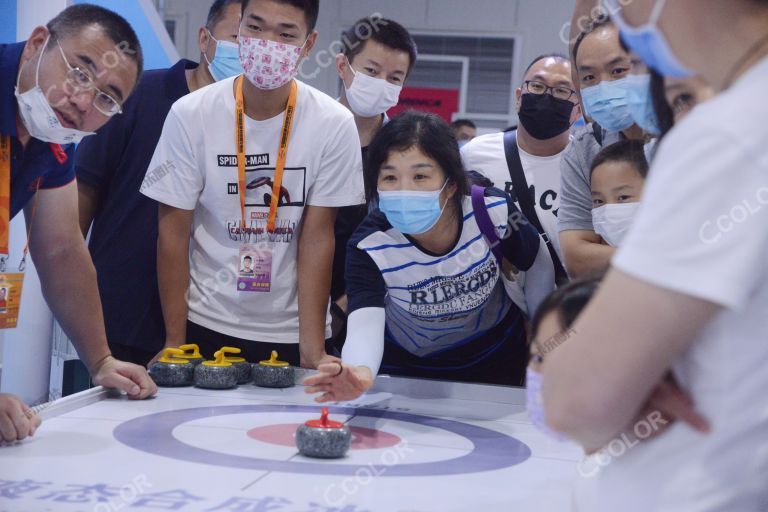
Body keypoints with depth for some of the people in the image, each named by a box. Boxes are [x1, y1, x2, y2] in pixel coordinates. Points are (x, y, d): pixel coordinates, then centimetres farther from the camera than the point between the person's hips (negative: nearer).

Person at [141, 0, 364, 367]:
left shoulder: (334, 124, -10)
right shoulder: (189, 115, -9)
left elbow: (317, 237, -8)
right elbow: (173, 232, -5)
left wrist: (313, 350, -12)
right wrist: (174, 343, -6)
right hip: (206, 324, 0)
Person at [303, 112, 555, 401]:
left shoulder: (492, 212, -28)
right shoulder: (369, 247, -32)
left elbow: (538, 268, -8)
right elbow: (364, 323, -46)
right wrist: (359, 371, -69)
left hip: (494, 357, 1)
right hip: (406, 364, -1)